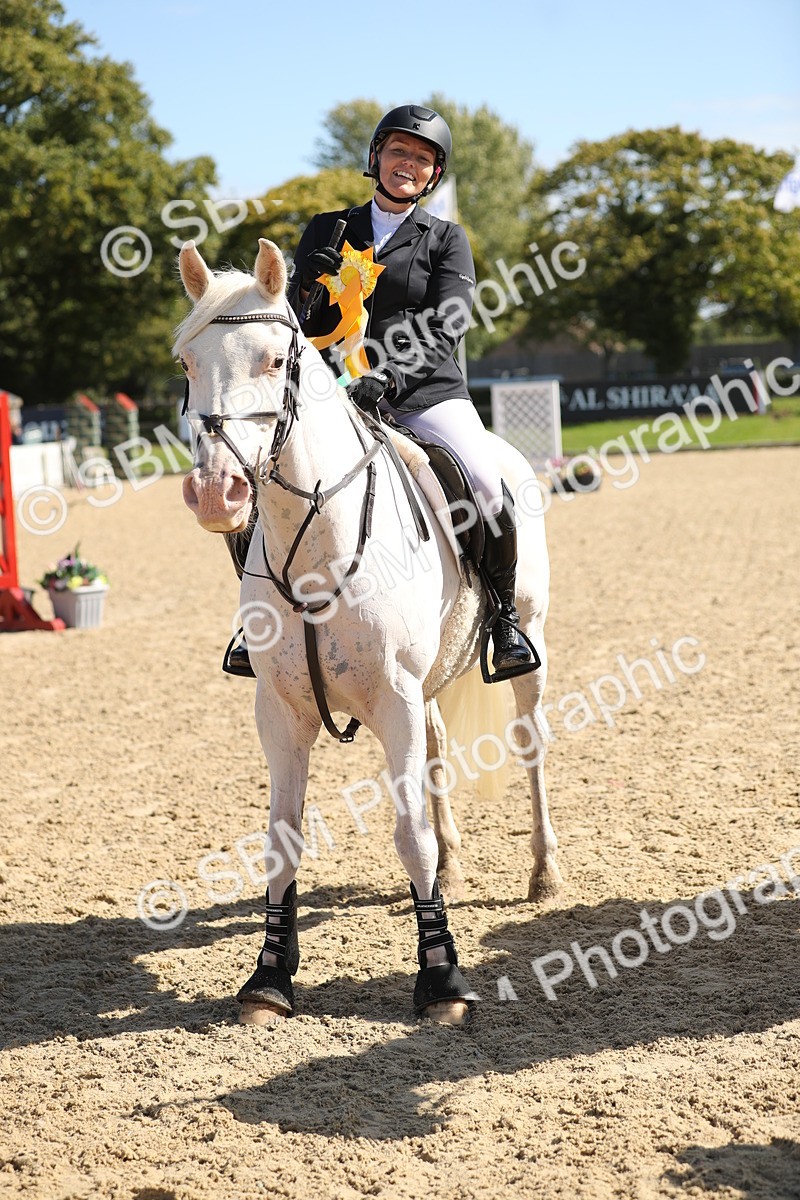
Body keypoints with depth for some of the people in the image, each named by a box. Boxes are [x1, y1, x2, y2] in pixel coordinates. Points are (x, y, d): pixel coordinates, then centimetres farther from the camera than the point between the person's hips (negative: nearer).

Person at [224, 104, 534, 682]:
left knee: (487, 485, -27)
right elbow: (299, 326, 9)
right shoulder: (327, 231, 14)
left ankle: (505, 613, -3)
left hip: (427, 394, -2)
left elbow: (445, 329, -7)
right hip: (336, 396, 2)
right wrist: (308, 291, -15)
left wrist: (388, 376, -24)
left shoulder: (447, 239, 8)